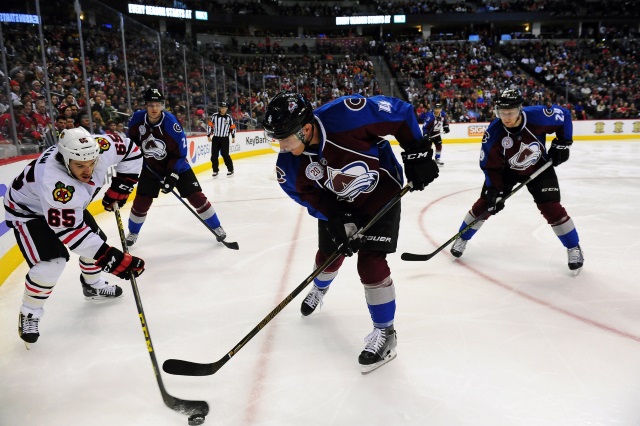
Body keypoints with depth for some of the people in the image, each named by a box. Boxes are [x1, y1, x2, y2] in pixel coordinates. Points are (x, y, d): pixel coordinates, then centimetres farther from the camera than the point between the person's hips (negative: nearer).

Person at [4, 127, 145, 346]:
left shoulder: (101, 149, -30)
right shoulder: (53, 181, -45)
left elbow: (130, 150, -11)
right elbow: (70, 230, -41)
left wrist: (119, 186, -15)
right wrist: (111, 258, -42)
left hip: (70, 205, 7)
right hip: (27, 210, -7)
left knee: (95, 239, 10)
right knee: (51, 262, -21)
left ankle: (93, 285, 38)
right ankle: (29, 314, 4)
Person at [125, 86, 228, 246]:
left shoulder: (171, 123, -26)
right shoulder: (137, 119, -14)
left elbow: (180, 153, -21)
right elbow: (132, 140, 9)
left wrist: (172, 175, -27)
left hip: (176, 165, -3)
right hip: (150, 167, 3)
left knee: (196, 196, -8)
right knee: (141, 202, 3)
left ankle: (216, 227, 8)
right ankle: (133, 233, 28)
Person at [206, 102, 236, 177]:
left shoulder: (229, 117, 2)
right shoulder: (214, 116, -2)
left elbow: (232, 127, 9)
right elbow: (210, 125, 1)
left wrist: (233, 137, 6)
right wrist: (209, 135, -1)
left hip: (225, 139, -1)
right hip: (215, 138, 1)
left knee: (225, 154, -8)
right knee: (214, 155, 2)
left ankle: (230, 170, 3)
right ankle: (215, 170, 14)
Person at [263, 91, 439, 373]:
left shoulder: (346, 114, -37)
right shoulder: (289, 162, -22)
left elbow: (401, 113, -23)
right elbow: (309, 194, -10)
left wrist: (417, 154, -20)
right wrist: (338, 220, -23)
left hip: (381, 195, -4)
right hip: (337, 204, 5)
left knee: (370, 263, -11)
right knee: (329, 255, 18)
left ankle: (385, 332, 9)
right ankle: (319, 289, 55)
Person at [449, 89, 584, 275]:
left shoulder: (538, 116, -30)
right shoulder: (493, 133, -29)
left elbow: (564, 116, -8)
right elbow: (490, 166, -18)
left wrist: (562, 144, -9)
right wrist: (494, 191, -24)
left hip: (539, 167, 0)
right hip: (506, 170, 1)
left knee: (551, 208, -9)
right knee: (485, 202, -2)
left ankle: (574, 247, 12)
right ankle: (462, 238, 18)